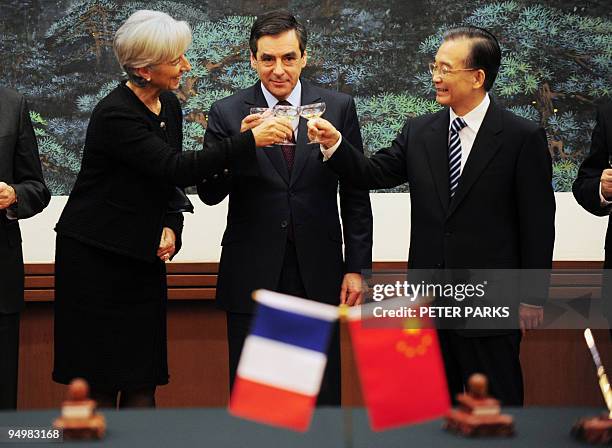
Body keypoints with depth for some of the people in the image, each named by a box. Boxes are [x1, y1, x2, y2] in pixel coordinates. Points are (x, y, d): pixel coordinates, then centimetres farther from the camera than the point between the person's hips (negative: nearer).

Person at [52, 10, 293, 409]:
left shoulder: (170, 106, 5)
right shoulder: (115, 115, -20)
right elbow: (178, 168, -28)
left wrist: (170, 226, -3)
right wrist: (251, 140, -30)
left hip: (144, 256, 7)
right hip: (95, 257, -7)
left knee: (143, 380, 5)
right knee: (100, 383, -2)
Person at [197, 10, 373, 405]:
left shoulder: (339, 108, 3)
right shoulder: (227, 114, 1)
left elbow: (356, 194, 6)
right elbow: (209, 193, -5)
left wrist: (356, 267, 2)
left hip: (318, 273, 0)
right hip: (252, 274, 0)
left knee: (323, 393, 5)